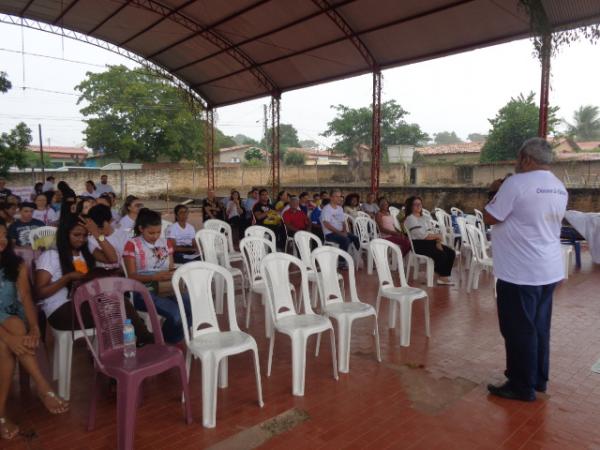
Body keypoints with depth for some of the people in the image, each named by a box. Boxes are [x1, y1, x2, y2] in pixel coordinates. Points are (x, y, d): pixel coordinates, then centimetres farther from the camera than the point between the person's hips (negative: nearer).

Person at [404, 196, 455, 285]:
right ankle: (441, 277, -4)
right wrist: (437, 236, -5)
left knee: (451, 253, -6)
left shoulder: (423, 218, 19)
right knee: (441, 255, -25)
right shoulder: (410, 219, -7)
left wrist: (438, 242, -9)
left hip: (429, 242, 9)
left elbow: (430, 233, 11)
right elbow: (422, 236, -15)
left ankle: (445, 276, -1)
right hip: (418, 244, -9)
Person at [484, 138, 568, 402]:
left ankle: (522, 386, 14)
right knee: (539, 326, 18)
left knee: (519, 330, 3)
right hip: (549, 270, 9)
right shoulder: (560, 189, 10)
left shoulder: (517, 183, -16)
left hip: (520, 272, -8)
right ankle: (538, 378, 31)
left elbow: (490, 218, -14)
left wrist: (496, 194, 4)